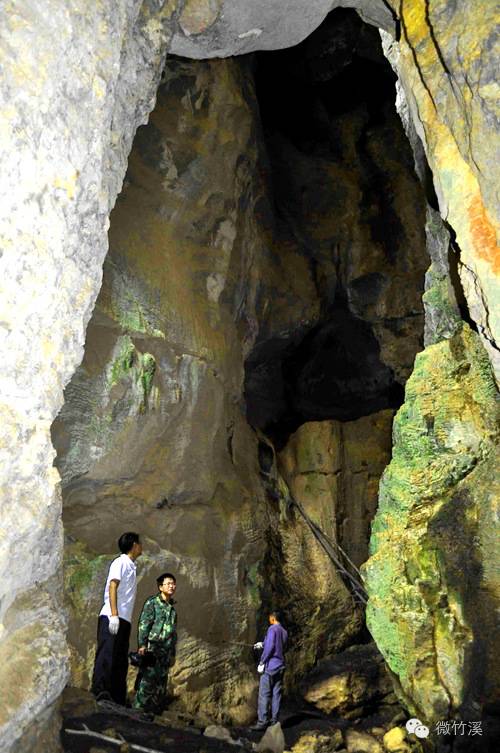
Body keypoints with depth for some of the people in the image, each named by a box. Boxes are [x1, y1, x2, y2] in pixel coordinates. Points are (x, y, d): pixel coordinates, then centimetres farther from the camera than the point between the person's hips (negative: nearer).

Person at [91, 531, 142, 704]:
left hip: (124, 619, 9)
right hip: (112, 617, -9)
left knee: (120, 660, 6)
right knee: (107, 654, -14)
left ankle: (118, 701, 7)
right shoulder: (120, 562, -2)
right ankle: (100, 692, -17)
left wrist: (119, 617, 15)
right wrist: (114, 614, -22)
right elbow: (112, 587, -13)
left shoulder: (131, 566, 23)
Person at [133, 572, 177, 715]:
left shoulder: (172, 608, 20)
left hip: (165, 651, 7)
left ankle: (155, 712, 11)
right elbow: (143, 624, -7)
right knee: (147, 681, -12)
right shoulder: (152, 602, 1)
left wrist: (173, 654, 22)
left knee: (161, 683, 6)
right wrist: (142, 645, -17)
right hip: (152, 648, -6)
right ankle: (138, 708, -9)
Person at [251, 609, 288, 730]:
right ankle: (274, 720, 9)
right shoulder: (284, 632, 14)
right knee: (276, 694, 8)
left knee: (264, 695, -5)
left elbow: (270, 647, -19)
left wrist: (262, 662, -14)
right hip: (280, 667, 8)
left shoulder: (272, 629, -10)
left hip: (270, 666, -8)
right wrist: (262, 644, 30)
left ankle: (262, 722, -7)